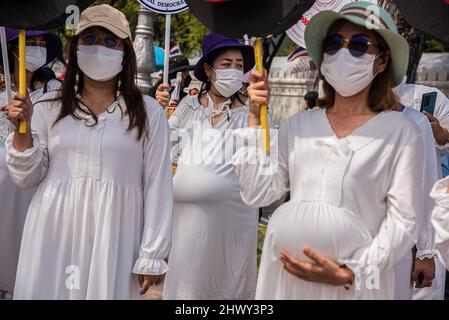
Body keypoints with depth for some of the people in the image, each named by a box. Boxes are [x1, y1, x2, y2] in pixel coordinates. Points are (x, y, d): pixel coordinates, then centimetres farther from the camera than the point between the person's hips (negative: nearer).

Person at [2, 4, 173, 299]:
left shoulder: (148, 112, 0)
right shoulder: (49, 108, 5)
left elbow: (157, 185, -1)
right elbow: (28, 179, 8)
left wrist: (152, 255, -4)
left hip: (113, 236, -1)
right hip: (54, 236, 2)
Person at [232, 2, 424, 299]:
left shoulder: (401, 132, -6)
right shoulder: (298, 125, 4)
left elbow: (403, 222, -9)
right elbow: (257, 193, -1)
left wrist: (349, 274, -17)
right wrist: (255, 118, -3)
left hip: (354, 281, -3)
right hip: (286, 274, 3)